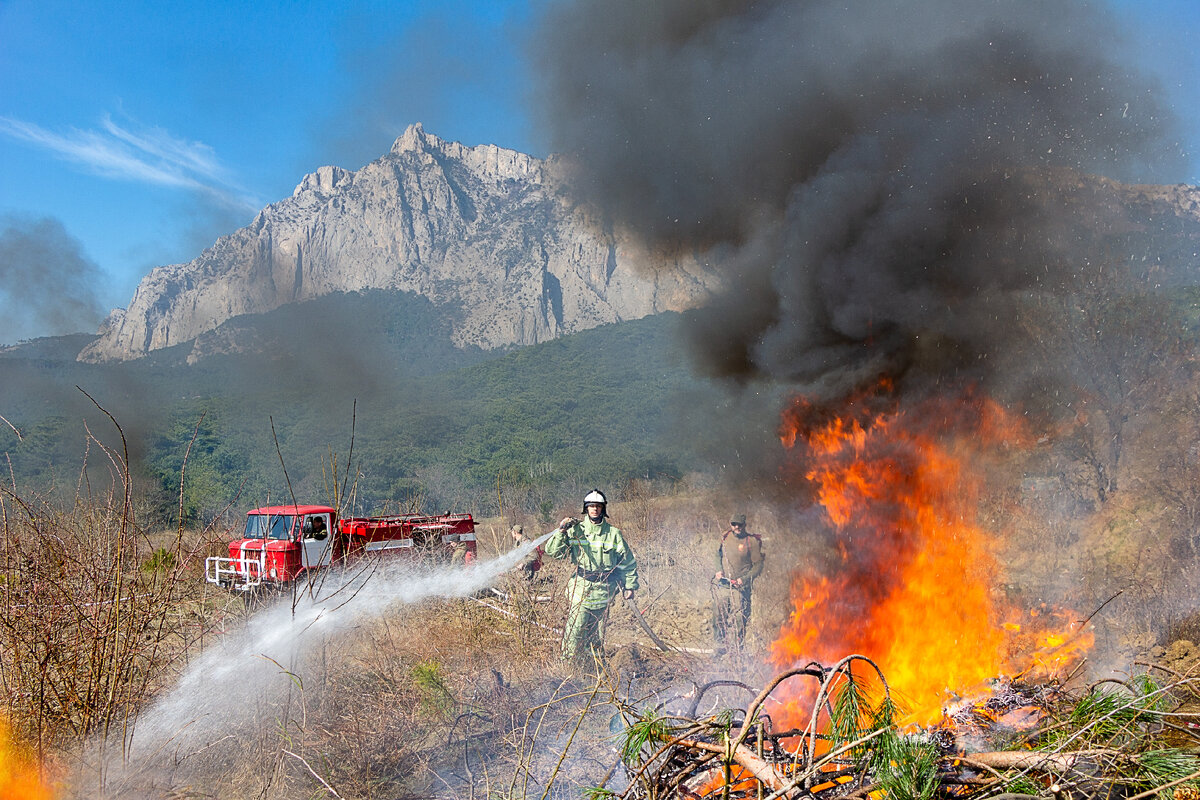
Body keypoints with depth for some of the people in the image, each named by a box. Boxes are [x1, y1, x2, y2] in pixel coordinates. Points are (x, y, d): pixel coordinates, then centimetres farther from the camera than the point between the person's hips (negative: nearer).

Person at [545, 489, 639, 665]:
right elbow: (552, 551, -3)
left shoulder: (613, 533, 5)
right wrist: (561, 531, -14)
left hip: (603, 592, 1)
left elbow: (628, 562, 12)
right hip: (580, 590, -1)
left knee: (597, 636, 8)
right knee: (574, 633, -5)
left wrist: (630, 586, 9)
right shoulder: (575, 531, 2)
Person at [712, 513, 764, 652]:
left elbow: (758, 565, -3)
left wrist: (744, 579, -13)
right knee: (719, 616, 7)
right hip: (722, 584, 4)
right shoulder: (725, 537, 6)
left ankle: (738, 648, 8)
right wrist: (718, 570, 5)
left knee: (739, 619, -5)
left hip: (740, 587, -4)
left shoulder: (752, 541, -7)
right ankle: (720, 644, 24)